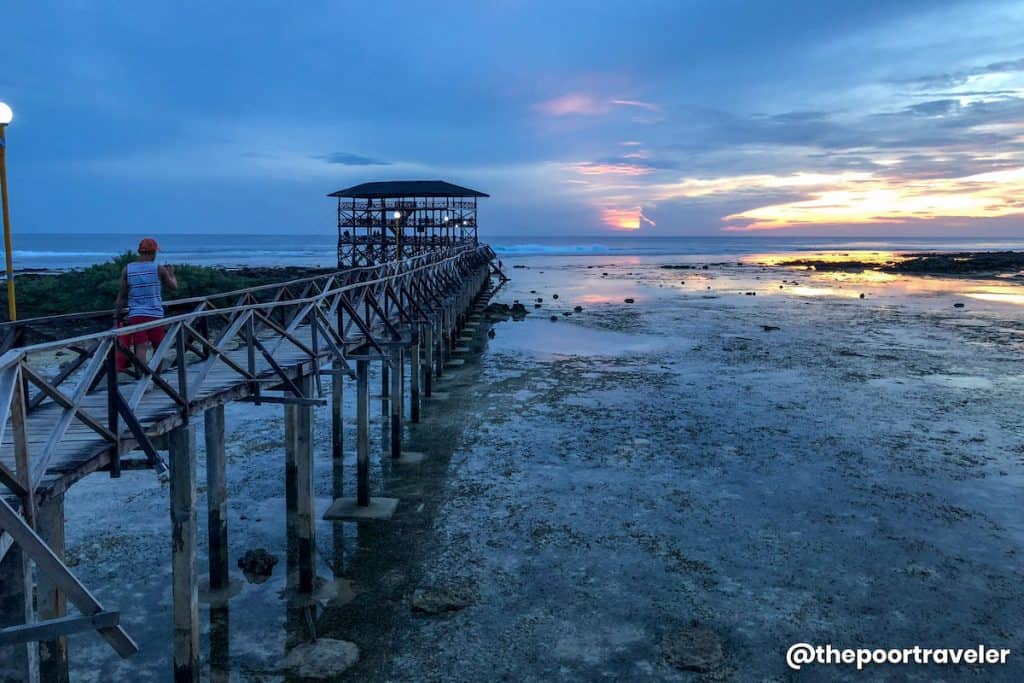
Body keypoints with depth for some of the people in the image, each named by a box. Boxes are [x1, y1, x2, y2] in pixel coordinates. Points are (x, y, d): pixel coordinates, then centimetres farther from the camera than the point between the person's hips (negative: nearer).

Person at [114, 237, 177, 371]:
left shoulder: (127, 269, 2)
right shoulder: (159, 269, -2)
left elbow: (122, 296, 3)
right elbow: (174, 287, 9)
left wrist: (116, 317, 8)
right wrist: (171, 274, 28)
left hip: (135, 315, 1)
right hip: (155, 314, -1)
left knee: (141, 348, -4)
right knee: (158, 347, 15)